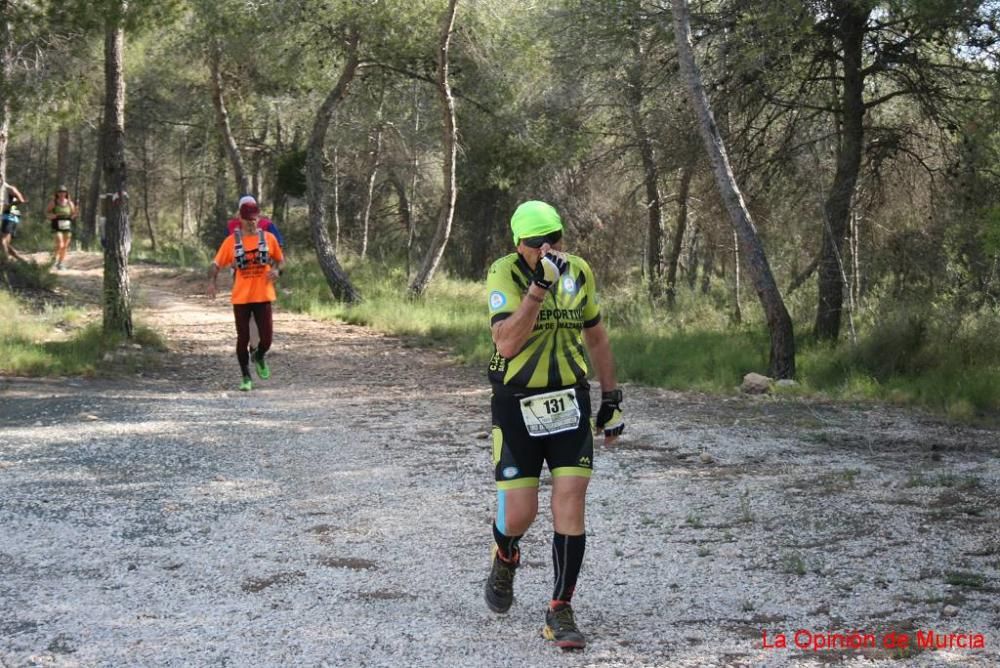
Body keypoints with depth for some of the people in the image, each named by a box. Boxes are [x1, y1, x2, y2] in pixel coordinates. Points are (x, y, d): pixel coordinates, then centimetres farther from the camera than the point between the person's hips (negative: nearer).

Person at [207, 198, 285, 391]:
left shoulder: (268, 238, 3)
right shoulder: (232, 241, -1)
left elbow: (281, 260, 14)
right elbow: (216, 264, 0)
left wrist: (277, 270, -9)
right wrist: (211, 281, -19)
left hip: (263, 296, 1)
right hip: (241, 297, -1)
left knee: (267, 339, -2)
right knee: (243, 339, 3)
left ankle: (259, 357, 32)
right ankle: (246, 377, 17)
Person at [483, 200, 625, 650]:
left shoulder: (578, 272, 2)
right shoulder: (504, 274, -12)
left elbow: (596, 337, 15)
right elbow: (506, 343, -26)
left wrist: (612, 400, 15)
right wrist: (538, 285, -33)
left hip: (569, 402, 3)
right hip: (517, 406, -3)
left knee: (570, 506, -7)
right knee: (518, 514, -1)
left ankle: (560, 613, 3)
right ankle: (505, 561, 36)